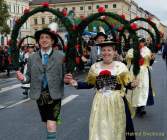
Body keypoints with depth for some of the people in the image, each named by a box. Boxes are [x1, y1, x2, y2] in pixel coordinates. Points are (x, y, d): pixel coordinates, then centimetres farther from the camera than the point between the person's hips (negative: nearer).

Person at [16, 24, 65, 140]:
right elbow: (30, 76, 8)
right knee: (47, 125, 18)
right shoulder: (32, 58, 7)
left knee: (51, 127, -10)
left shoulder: (61, 56, -3)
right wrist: (23, 78, -13)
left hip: (54, 95, -4)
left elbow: (65, 74, -8)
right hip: (40, 95, 4)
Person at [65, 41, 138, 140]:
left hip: (117, 102, -1)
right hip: (100, 103, 2)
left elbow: (127, 84, -2)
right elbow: (89, 84, 8)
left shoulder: (121, 66, -1)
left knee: (116, 129, 9)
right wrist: (75, 83, -5)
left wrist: (132, 84, -24)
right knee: (100, 129, 6)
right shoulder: (95, 67, 5)